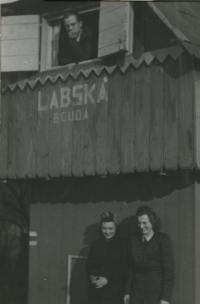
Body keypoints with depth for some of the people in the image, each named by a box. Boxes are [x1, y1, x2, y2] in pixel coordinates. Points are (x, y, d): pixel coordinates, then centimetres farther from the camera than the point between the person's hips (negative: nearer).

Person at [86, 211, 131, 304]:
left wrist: (108, 280, -16)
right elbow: (89, 264, 13)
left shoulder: (123, 244, -1)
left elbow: (125, 269, -5)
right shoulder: (96, 244, 12)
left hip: (114, 293, -4)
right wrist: (91, 276, -9)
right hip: (95, 292, 4)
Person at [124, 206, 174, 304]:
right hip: (136, 290, 5)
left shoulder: (163, 239, -3)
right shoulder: (134, 240, 12)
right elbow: (131, 268, 14)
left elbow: (169, 270, -7)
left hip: (155, 291, -4)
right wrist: (127, 292, 9)